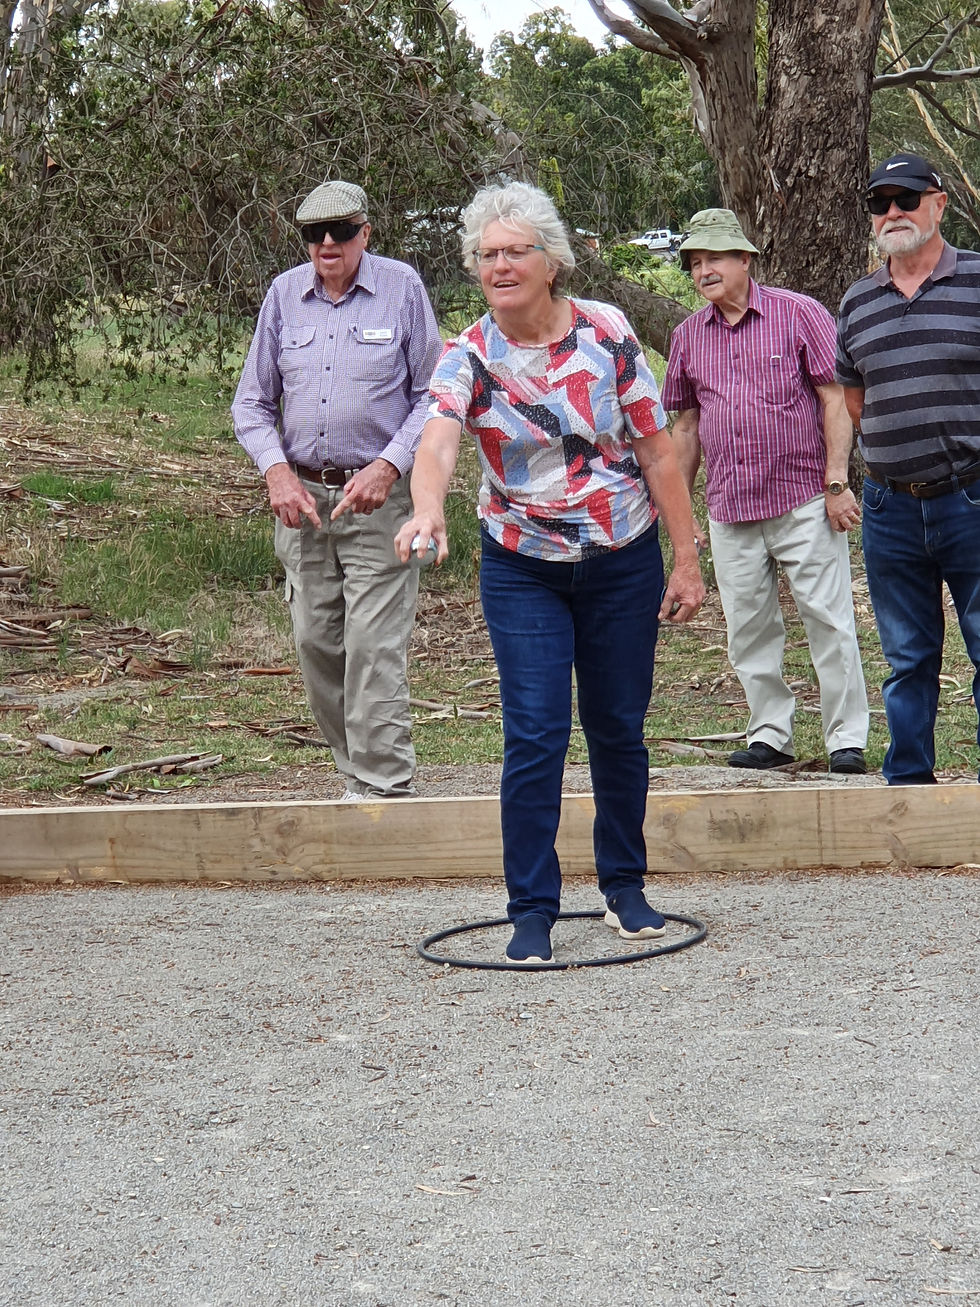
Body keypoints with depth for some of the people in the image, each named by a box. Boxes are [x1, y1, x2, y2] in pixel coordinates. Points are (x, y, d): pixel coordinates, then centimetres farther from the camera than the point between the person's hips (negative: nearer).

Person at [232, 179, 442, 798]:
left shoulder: (402, 287, -1)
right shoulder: (285, 294, 8)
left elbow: (431, 395, 1)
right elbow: (253, 402, 13)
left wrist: (387, 467, -12)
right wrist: (277, 471, -4)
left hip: (379, 496, -4)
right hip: (301, 495, 4)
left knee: (375, 649, -10)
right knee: (316, 645, 5)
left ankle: (386, 790, -5)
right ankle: (359, 776, 18)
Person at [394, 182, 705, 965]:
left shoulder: (608, 333, -6)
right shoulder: (470, 357, -9)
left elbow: (657, 452, -2)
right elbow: (438, 439, -28)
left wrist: (687, 561, -4)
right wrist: (428, 510, -50)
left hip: (624, 562, 1)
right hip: (523, 570, -1)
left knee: (618, 728, 10)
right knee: (535, 734, -8)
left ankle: (625, 885, 28)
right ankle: (532, 910, 1)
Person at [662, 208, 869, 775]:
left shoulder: (799, 314, -1)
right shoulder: (688, 336, 12)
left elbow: (835, 401, -3)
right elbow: (687, 425, 18)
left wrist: (837, 484, -10)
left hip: (802, 500, -4)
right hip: (729, 509, 4)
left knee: (829, 620, -4)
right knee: (749, 628, 7)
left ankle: (848, 738, 3)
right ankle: (771, 734, 17)